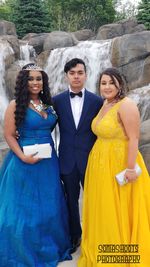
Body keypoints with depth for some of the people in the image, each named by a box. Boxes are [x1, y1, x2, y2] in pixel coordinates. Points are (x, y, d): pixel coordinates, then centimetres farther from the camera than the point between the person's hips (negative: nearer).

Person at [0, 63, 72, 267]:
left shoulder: (47, 104, 7)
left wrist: (53, 152, 4)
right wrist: (23, 157, -20)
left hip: (49, 161, 6)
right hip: (26, 162, -6)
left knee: (50, 206, 16)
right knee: (25, 207, 6)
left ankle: (50, 248, 37)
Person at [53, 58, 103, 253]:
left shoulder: (97, 101, -2)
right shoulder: (57, 100, 0)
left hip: (90, 158, -1)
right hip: (67, 159, 1)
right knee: (71, 199, 14)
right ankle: (75, 236, 32)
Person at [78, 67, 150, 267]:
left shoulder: (126, 105, -16)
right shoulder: (105, 105, 10)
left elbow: (134, 139, -19)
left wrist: (131, 168, -22)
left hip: (119, 164, -9)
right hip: (100, 163, 9)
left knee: (118, 210, 4)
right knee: (102, 210, 18)